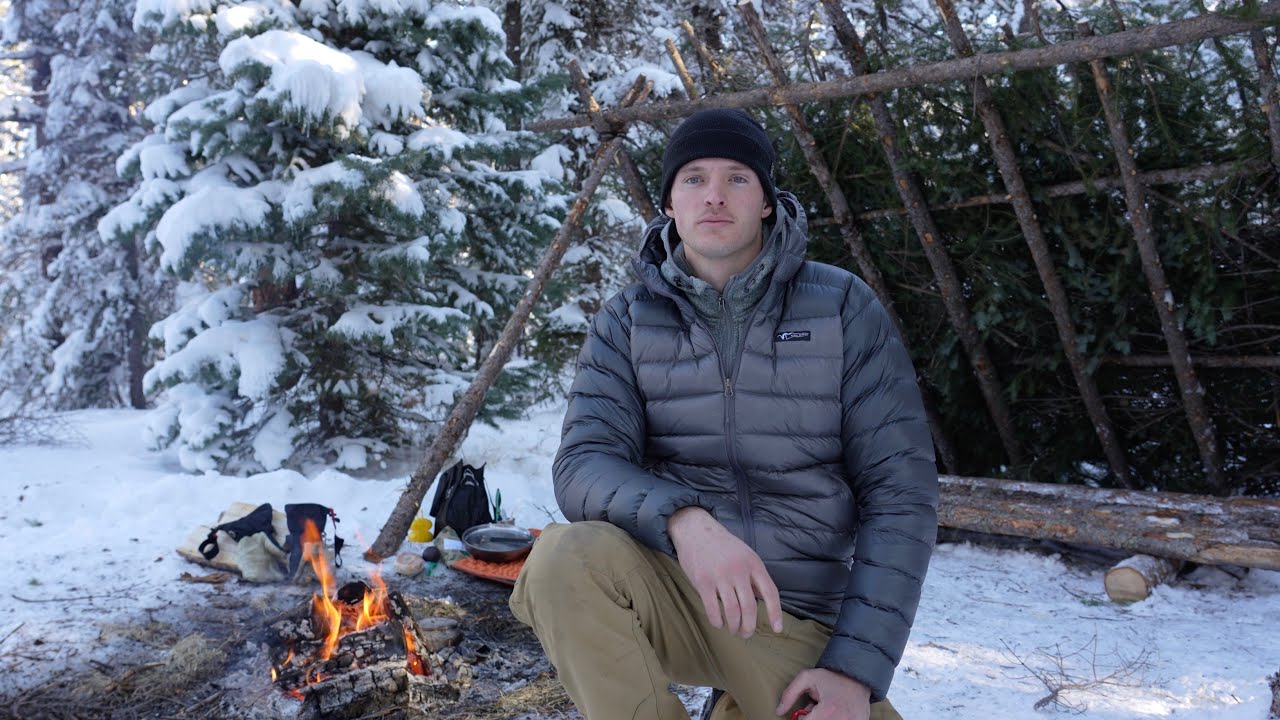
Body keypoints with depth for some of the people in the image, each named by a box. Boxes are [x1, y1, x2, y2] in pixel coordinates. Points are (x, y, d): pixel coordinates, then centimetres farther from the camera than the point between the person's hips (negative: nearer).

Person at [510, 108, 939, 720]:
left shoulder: (842, 306, -2)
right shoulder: (628, 321, 2)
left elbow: (900, 491, -5)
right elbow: (583, 465, -11)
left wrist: (857, 668, -13)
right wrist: (681, 519, -33)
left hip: (801, 624, 2)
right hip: (670, 595, -1)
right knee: (569, 555, -32)